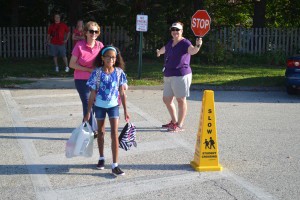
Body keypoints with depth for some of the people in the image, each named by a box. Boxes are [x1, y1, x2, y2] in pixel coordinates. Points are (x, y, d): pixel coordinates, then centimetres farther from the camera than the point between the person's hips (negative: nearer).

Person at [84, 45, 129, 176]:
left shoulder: (119, 72, -8)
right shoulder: (97, 73, -11)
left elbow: (122, 93, -1)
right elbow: (93, 94, -6)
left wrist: (125, 111, 0)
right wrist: (88, 112, -5)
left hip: (113, 105, 0)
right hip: (99, 106, 0)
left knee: (114, 133, -6)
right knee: (101, 132, 16)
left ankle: (115, 165, -4)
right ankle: (101, 158, 35)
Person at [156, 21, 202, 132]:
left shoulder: (184, 43, -12)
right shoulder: (170, 42, 12)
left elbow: (192, 50, -32)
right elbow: (164, 49, 35)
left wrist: (198, 45, -53)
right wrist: (159, 52, 56)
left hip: (181, 75, -9)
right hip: (168, 76, 9)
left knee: (181, 100, -2)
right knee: (166, 99, 16)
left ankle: (180, 125, 7)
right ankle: (174, 121, 31)